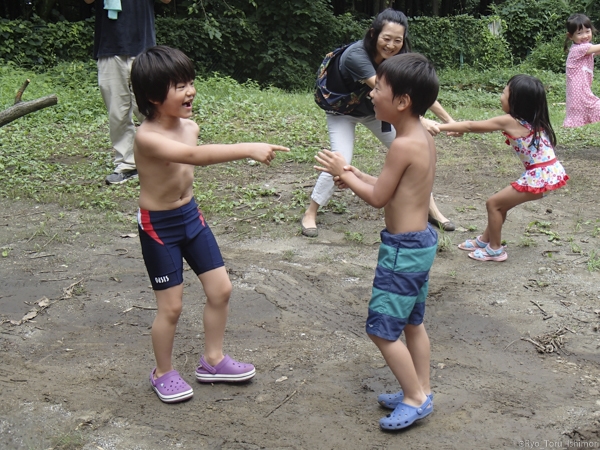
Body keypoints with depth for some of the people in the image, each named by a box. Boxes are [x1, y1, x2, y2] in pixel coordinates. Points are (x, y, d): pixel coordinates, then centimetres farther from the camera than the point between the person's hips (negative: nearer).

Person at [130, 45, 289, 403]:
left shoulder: (190, 126, -2)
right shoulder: (147, 137, -27)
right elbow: (195, 155, -43)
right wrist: (248, 150, -50)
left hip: (191, 215, 7)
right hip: (159, 226, -7)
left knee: (221, 289, 9)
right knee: (171, 306, 2)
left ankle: (212, 361, 28)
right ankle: (163, 373, 26)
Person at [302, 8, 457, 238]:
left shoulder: (399, 58, -20)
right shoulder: (356, 55, -38)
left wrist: (449, 120, -24)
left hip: (374, 110, 6)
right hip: (343, 111, -5)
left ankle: (431, 208, 12)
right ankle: (309, 215, -2)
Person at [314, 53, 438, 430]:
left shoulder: (403, 145, -23)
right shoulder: (425, 138, 5)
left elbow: (378, 198, -15)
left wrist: (344, 174, -3)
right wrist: (356, 175, 6)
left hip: (403, 248, -10)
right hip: (422, 241, 10)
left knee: (382, 329, 1)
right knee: (413, 323, 20)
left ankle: (415, 398, 12)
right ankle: (422, 392, 31)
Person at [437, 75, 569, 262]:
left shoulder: (509, 121, -13)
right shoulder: (532, 120, 10)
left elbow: (471, 126, -7)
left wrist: (439, 127, -1)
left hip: (539, 177, -9)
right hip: (550, 173, 9)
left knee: (494, 203, 6)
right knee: (501, 202, 21)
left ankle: (495, 250, 17)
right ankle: (485, 240, 36)